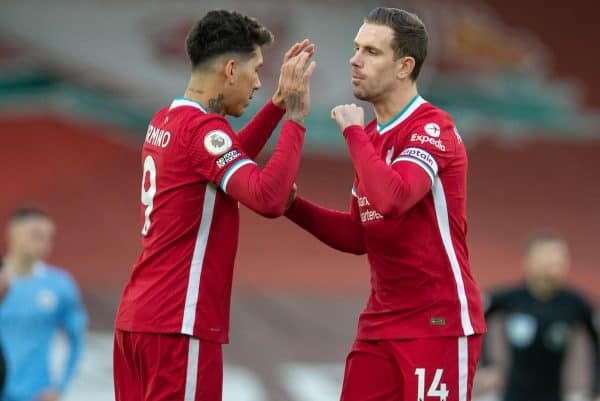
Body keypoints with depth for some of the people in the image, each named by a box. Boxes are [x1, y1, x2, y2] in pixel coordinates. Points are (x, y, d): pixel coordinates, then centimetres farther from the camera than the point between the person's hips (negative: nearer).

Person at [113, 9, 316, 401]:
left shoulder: (165, 122, 12)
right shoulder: (204, 128, -15)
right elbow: (269, 198, -27)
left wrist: (278, 105, 23)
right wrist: (295, 117, -18)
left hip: (138, 317, 9)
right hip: (178, 326, -9)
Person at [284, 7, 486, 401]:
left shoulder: (432, 129, -13)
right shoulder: (371, 134, 14)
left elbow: (390, 199, -32)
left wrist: (353, 131, -19)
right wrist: (295, 206, 3)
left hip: (439, 324, -8)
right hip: (380, 323, 8)